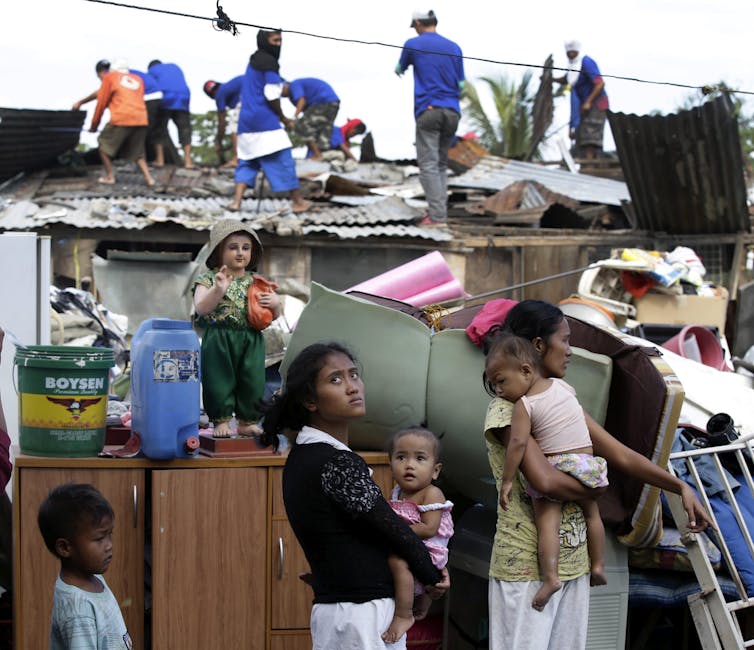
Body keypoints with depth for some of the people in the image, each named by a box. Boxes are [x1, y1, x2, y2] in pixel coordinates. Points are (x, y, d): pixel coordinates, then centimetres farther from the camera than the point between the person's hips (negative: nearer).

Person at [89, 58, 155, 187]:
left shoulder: (109, 77, 12)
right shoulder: (138, 79, 24)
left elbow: (102, 103, 13)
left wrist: (94, 125, 23)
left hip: (121, 119, -4)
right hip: (141, 120, 5)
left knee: (104, 143, 15)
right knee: (137, 152, 19)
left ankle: (109, 176, 12)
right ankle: (148, 178, 4)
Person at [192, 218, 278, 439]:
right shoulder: (208, 279, -2)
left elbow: (274, 315, 14)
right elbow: (201, 308, -16)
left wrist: (275, 303, -9)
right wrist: (218, 290, -30)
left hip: (251, 340, 4)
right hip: (219, 340, -3)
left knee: (252, 381, 7)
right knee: (220, 380, 0)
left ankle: (247, 422, 21)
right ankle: (221, 421, 13)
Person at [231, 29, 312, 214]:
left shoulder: (253, 62, 18)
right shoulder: (269, 62, -9)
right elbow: (272, 95, -14)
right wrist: (283, 118, -2)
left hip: (246, 120, 9)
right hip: (265, 120, -8)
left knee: (247, 161, 8)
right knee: (283, 160, -3)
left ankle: (237, 200, -6)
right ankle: (298, 202, 2)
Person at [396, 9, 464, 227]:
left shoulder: (413, 44, 3)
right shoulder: (454, 48, 11)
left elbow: (400, 69, 23)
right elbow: (461, 86, 12)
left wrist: (398, 70, 45)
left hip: (428, 109, -4)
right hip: (452, 111, 4)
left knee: (429, 165, -6)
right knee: (441, 165, 14)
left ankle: (437, 216, -14)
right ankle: (440, 211, 9)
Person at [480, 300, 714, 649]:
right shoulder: (506, 409, -14)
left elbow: (620, 454, 9)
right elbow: (545, 480, -26)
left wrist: (680, 487, -1)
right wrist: (594, 489, -8)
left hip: (572, 563, 8)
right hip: (527, 566, -8)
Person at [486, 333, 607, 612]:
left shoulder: (524, 405, -11)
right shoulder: (562, 385, 7)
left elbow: (518, 443, -21)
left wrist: (506, 481, -17)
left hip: (552, 467, -6)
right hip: (586, 460, 6)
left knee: (547, 522, -6)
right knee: (592, 513, 23)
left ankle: (550, 576, -20)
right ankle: (598, 566, 25)